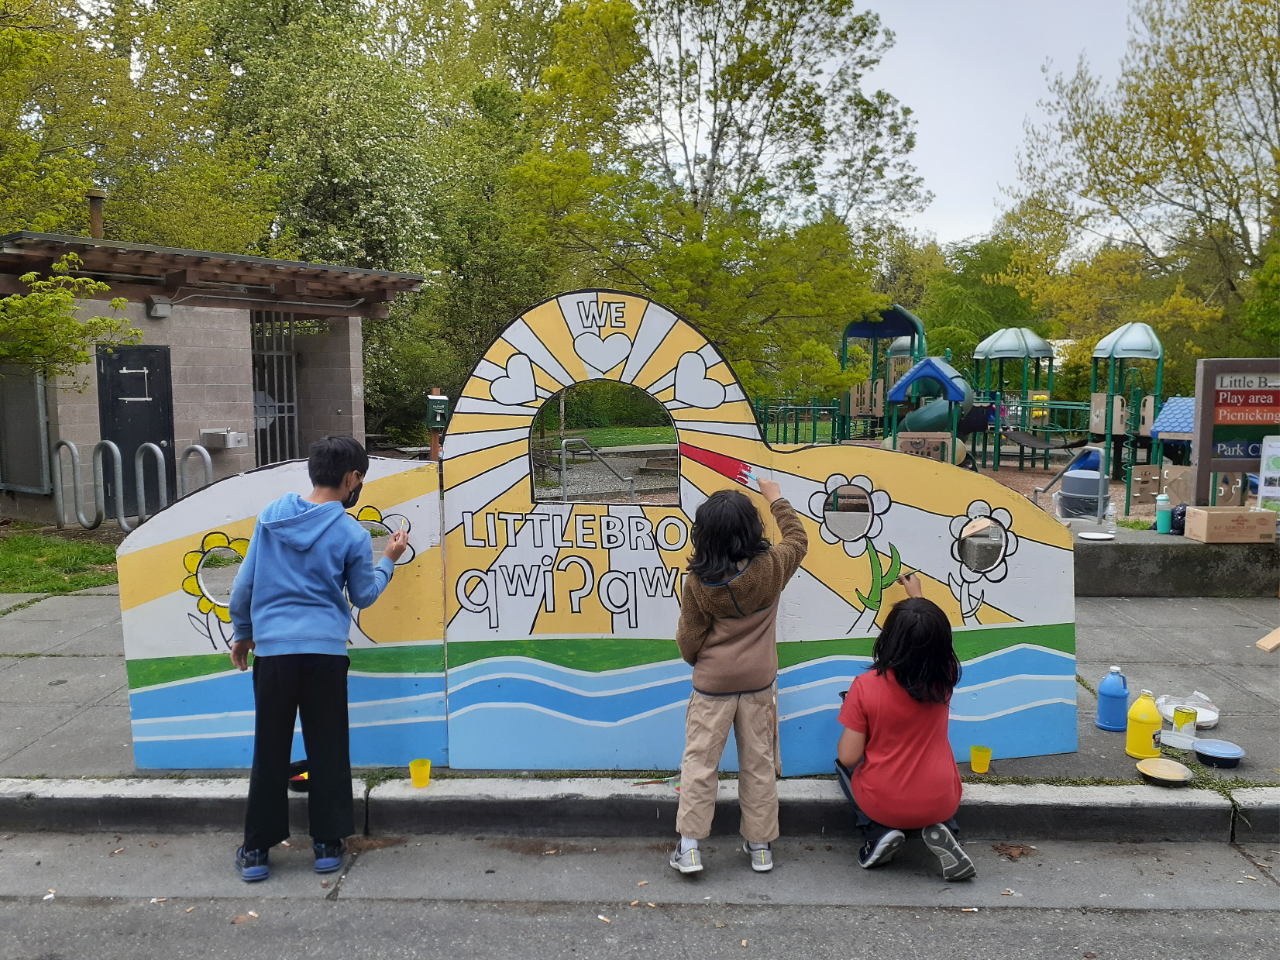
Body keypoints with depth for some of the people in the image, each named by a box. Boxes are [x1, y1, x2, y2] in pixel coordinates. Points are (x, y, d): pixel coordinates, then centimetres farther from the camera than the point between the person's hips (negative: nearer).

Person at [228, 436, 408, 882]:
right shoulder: (353, 534, -4)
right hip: (326, 652, -2)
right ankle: (328, 844, 19)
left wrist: (242, 634, 21)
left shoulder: (270, 516, 4)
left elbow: (243, 586, 8)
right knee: (327, 750, 11)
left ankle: (256, 849, 19)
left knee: (269, 752, 11)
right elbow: (363, 596, 8)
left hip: (272, 649, 2)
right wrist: (388, 560, 23)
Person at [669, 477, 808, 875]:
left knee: (699, 761, 9)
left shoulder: (698, 582, -17)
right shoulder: (770, 568, -14)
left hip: (713, 682, -2)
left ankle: (689, 846, 11)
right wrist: (777, 500, 19)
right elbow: (798, 540, 9)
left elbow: (689, 641, -6)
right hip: (759, 681, 2)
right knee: (759, 763, 13)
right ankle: (760, 846, 24)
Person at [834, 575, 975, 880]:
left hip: (883, 805, -2)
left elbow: (849, 757, -15)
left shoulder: (865, 686, -20)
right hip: (940, 804, 2)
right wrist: (917, 596, 28)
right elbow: (933, 638, 13)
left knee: (843, 764, 28)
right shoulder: (945, 678, -11)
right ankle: (943, 830, 7)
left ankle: (878, 832, 5)